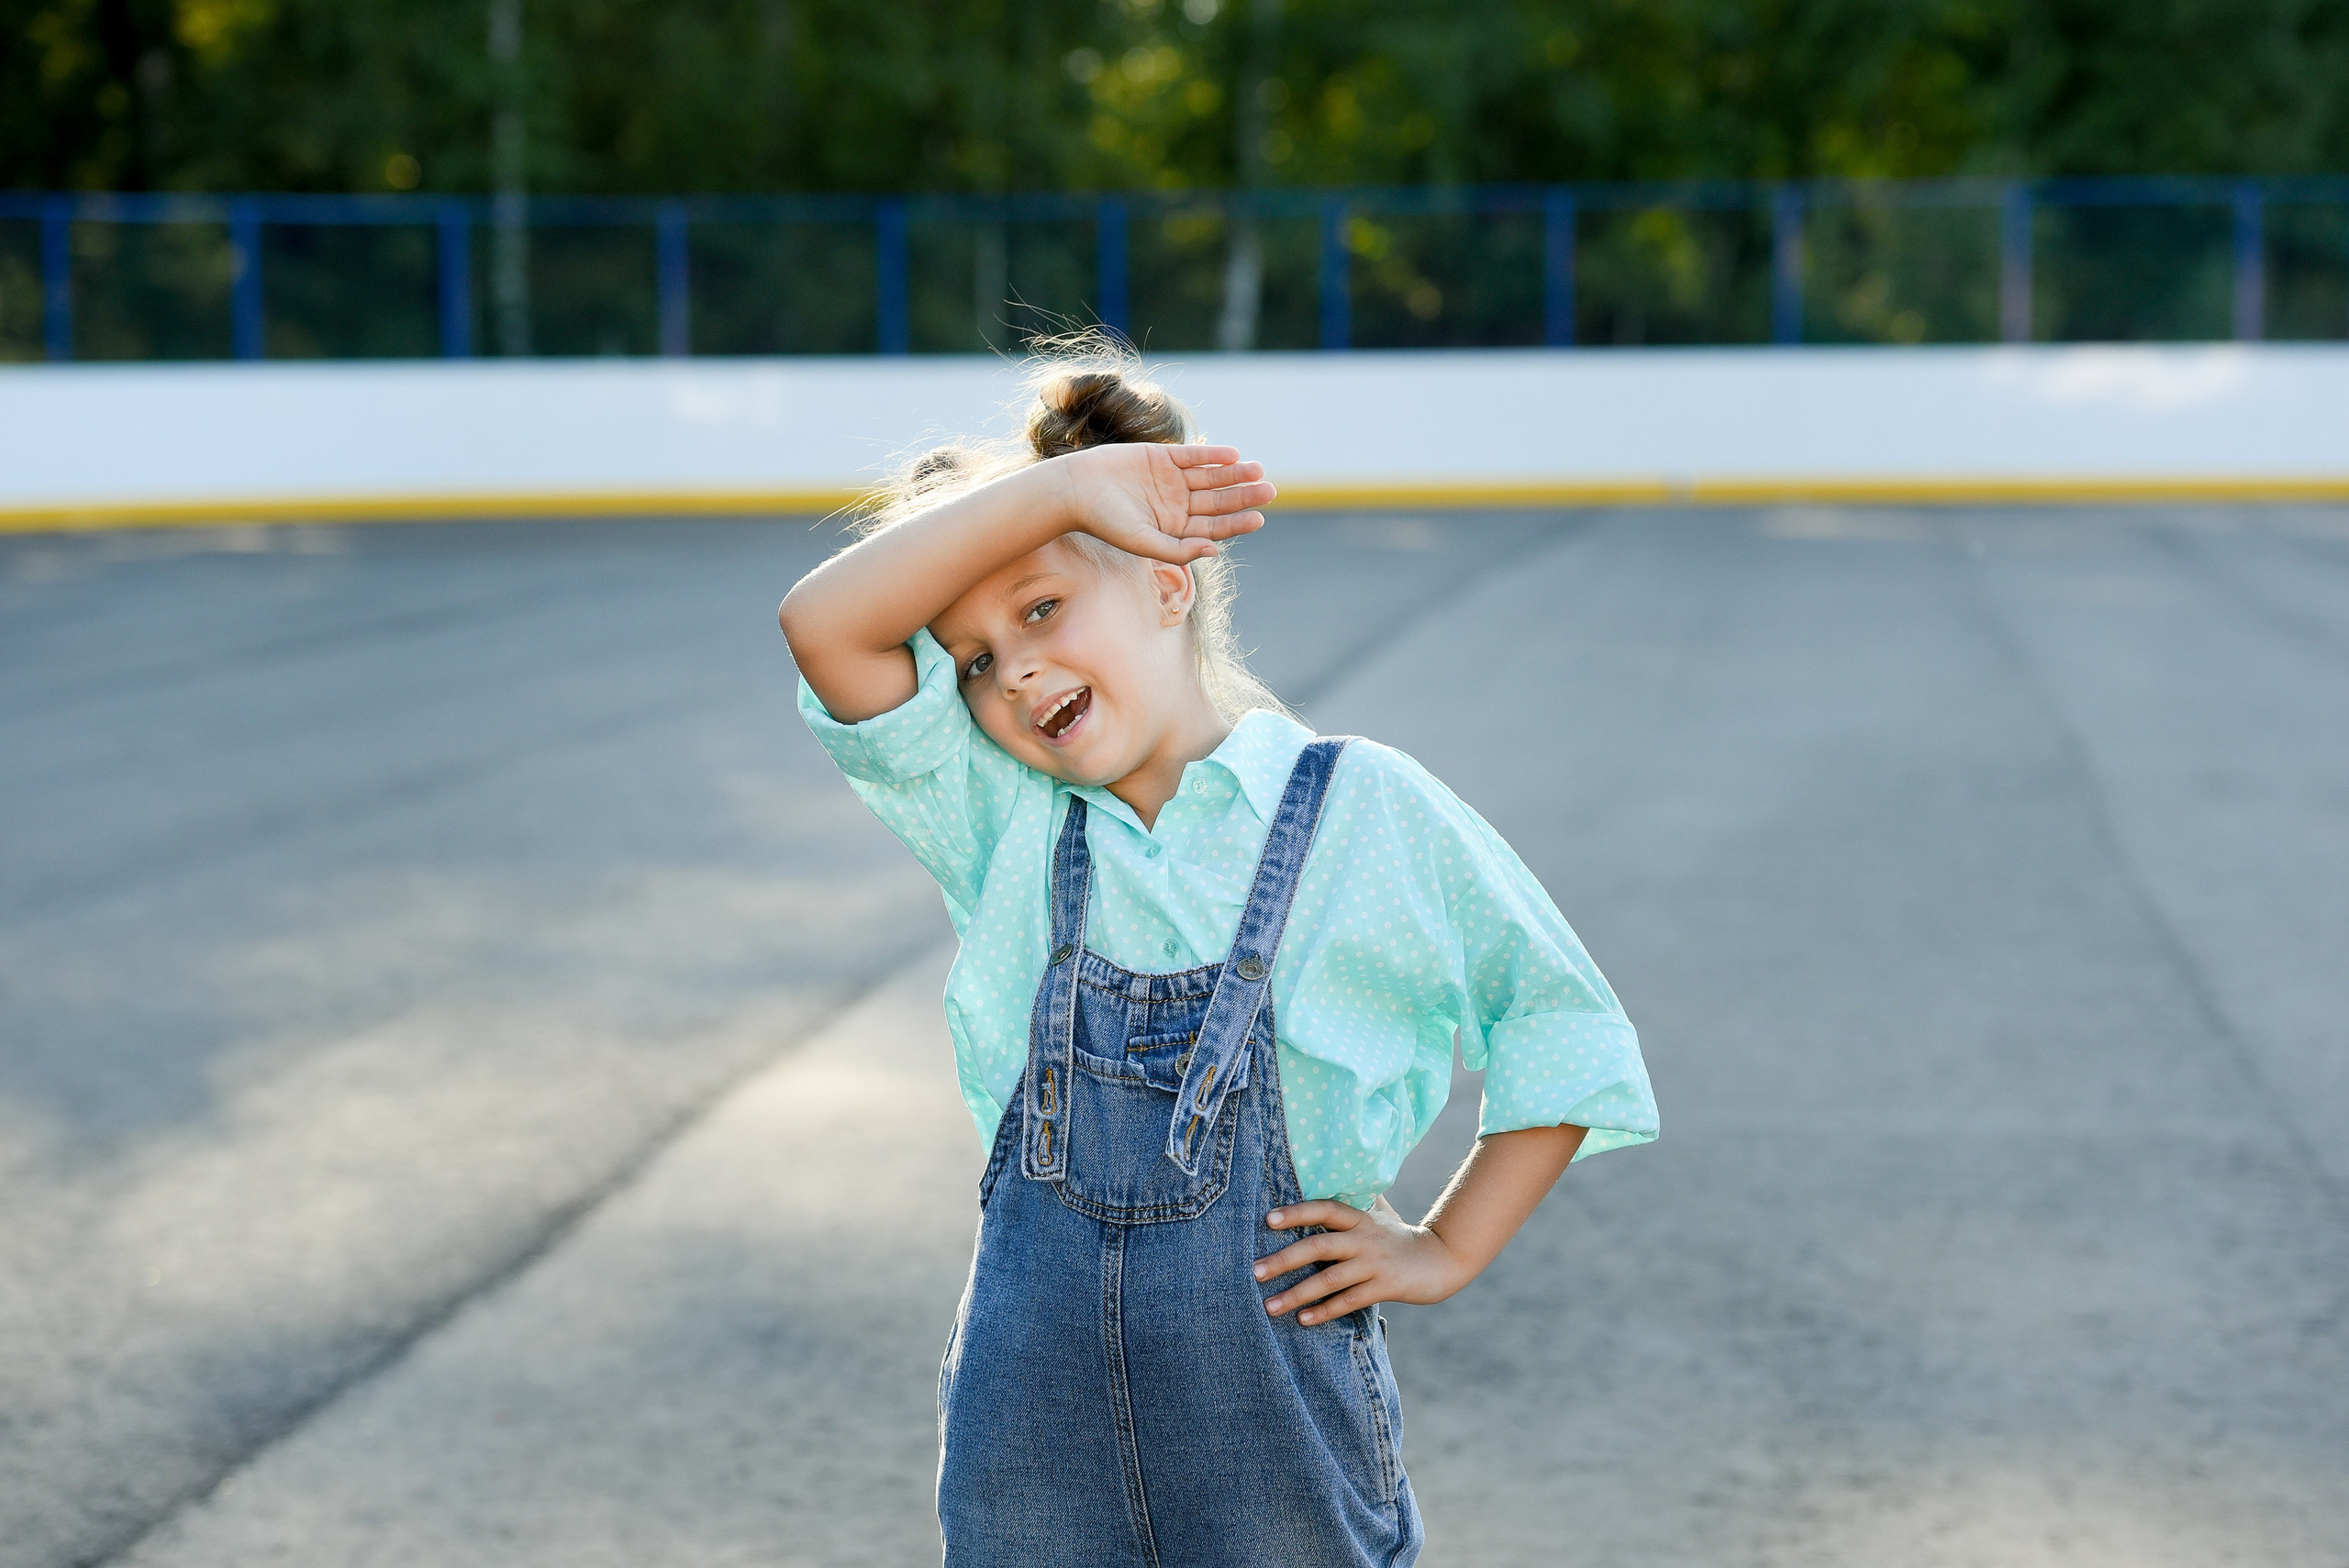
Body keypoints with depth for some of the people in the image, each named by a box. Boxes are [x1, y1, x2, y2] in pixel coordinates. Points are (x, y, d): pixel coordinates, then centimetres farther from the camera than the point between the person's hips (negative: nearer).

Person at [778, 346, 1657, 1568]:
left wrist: (1447, 1248, 2)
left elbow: (1566, 1035, 5)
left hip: (1277, 1421, -2)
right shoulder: (1004, 823, 3)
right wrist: (1060, 486, -14)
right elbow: (827, 628, -10)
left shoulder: (1362, 812, -3)